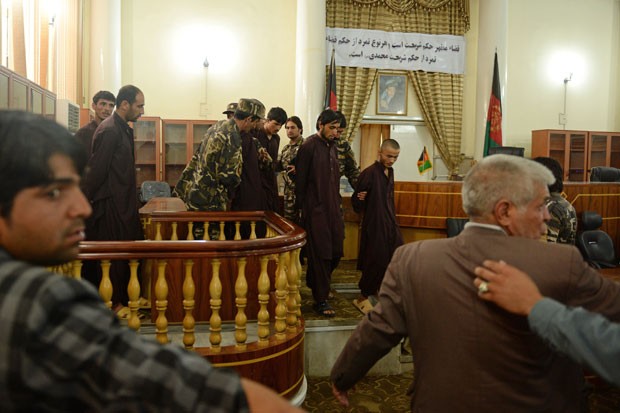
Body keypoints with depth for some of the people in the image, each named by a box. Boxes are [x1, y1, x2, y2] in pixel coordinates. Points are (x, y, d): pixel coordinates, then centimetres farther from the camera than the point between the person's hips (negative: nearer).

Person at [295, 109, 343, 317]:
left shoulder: (332, 146, 12)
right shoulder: (309, 146, -9)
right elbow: (300, 180, -9)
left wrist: (337, 205, 13)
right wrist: (301, 207, -8)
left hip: (333, 208, 7)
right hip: (316, 209, -7)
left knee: (336, 251, 9)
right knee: (320, 254, -1)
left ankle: (315, 283, 33)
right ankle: (320, 300, 10)